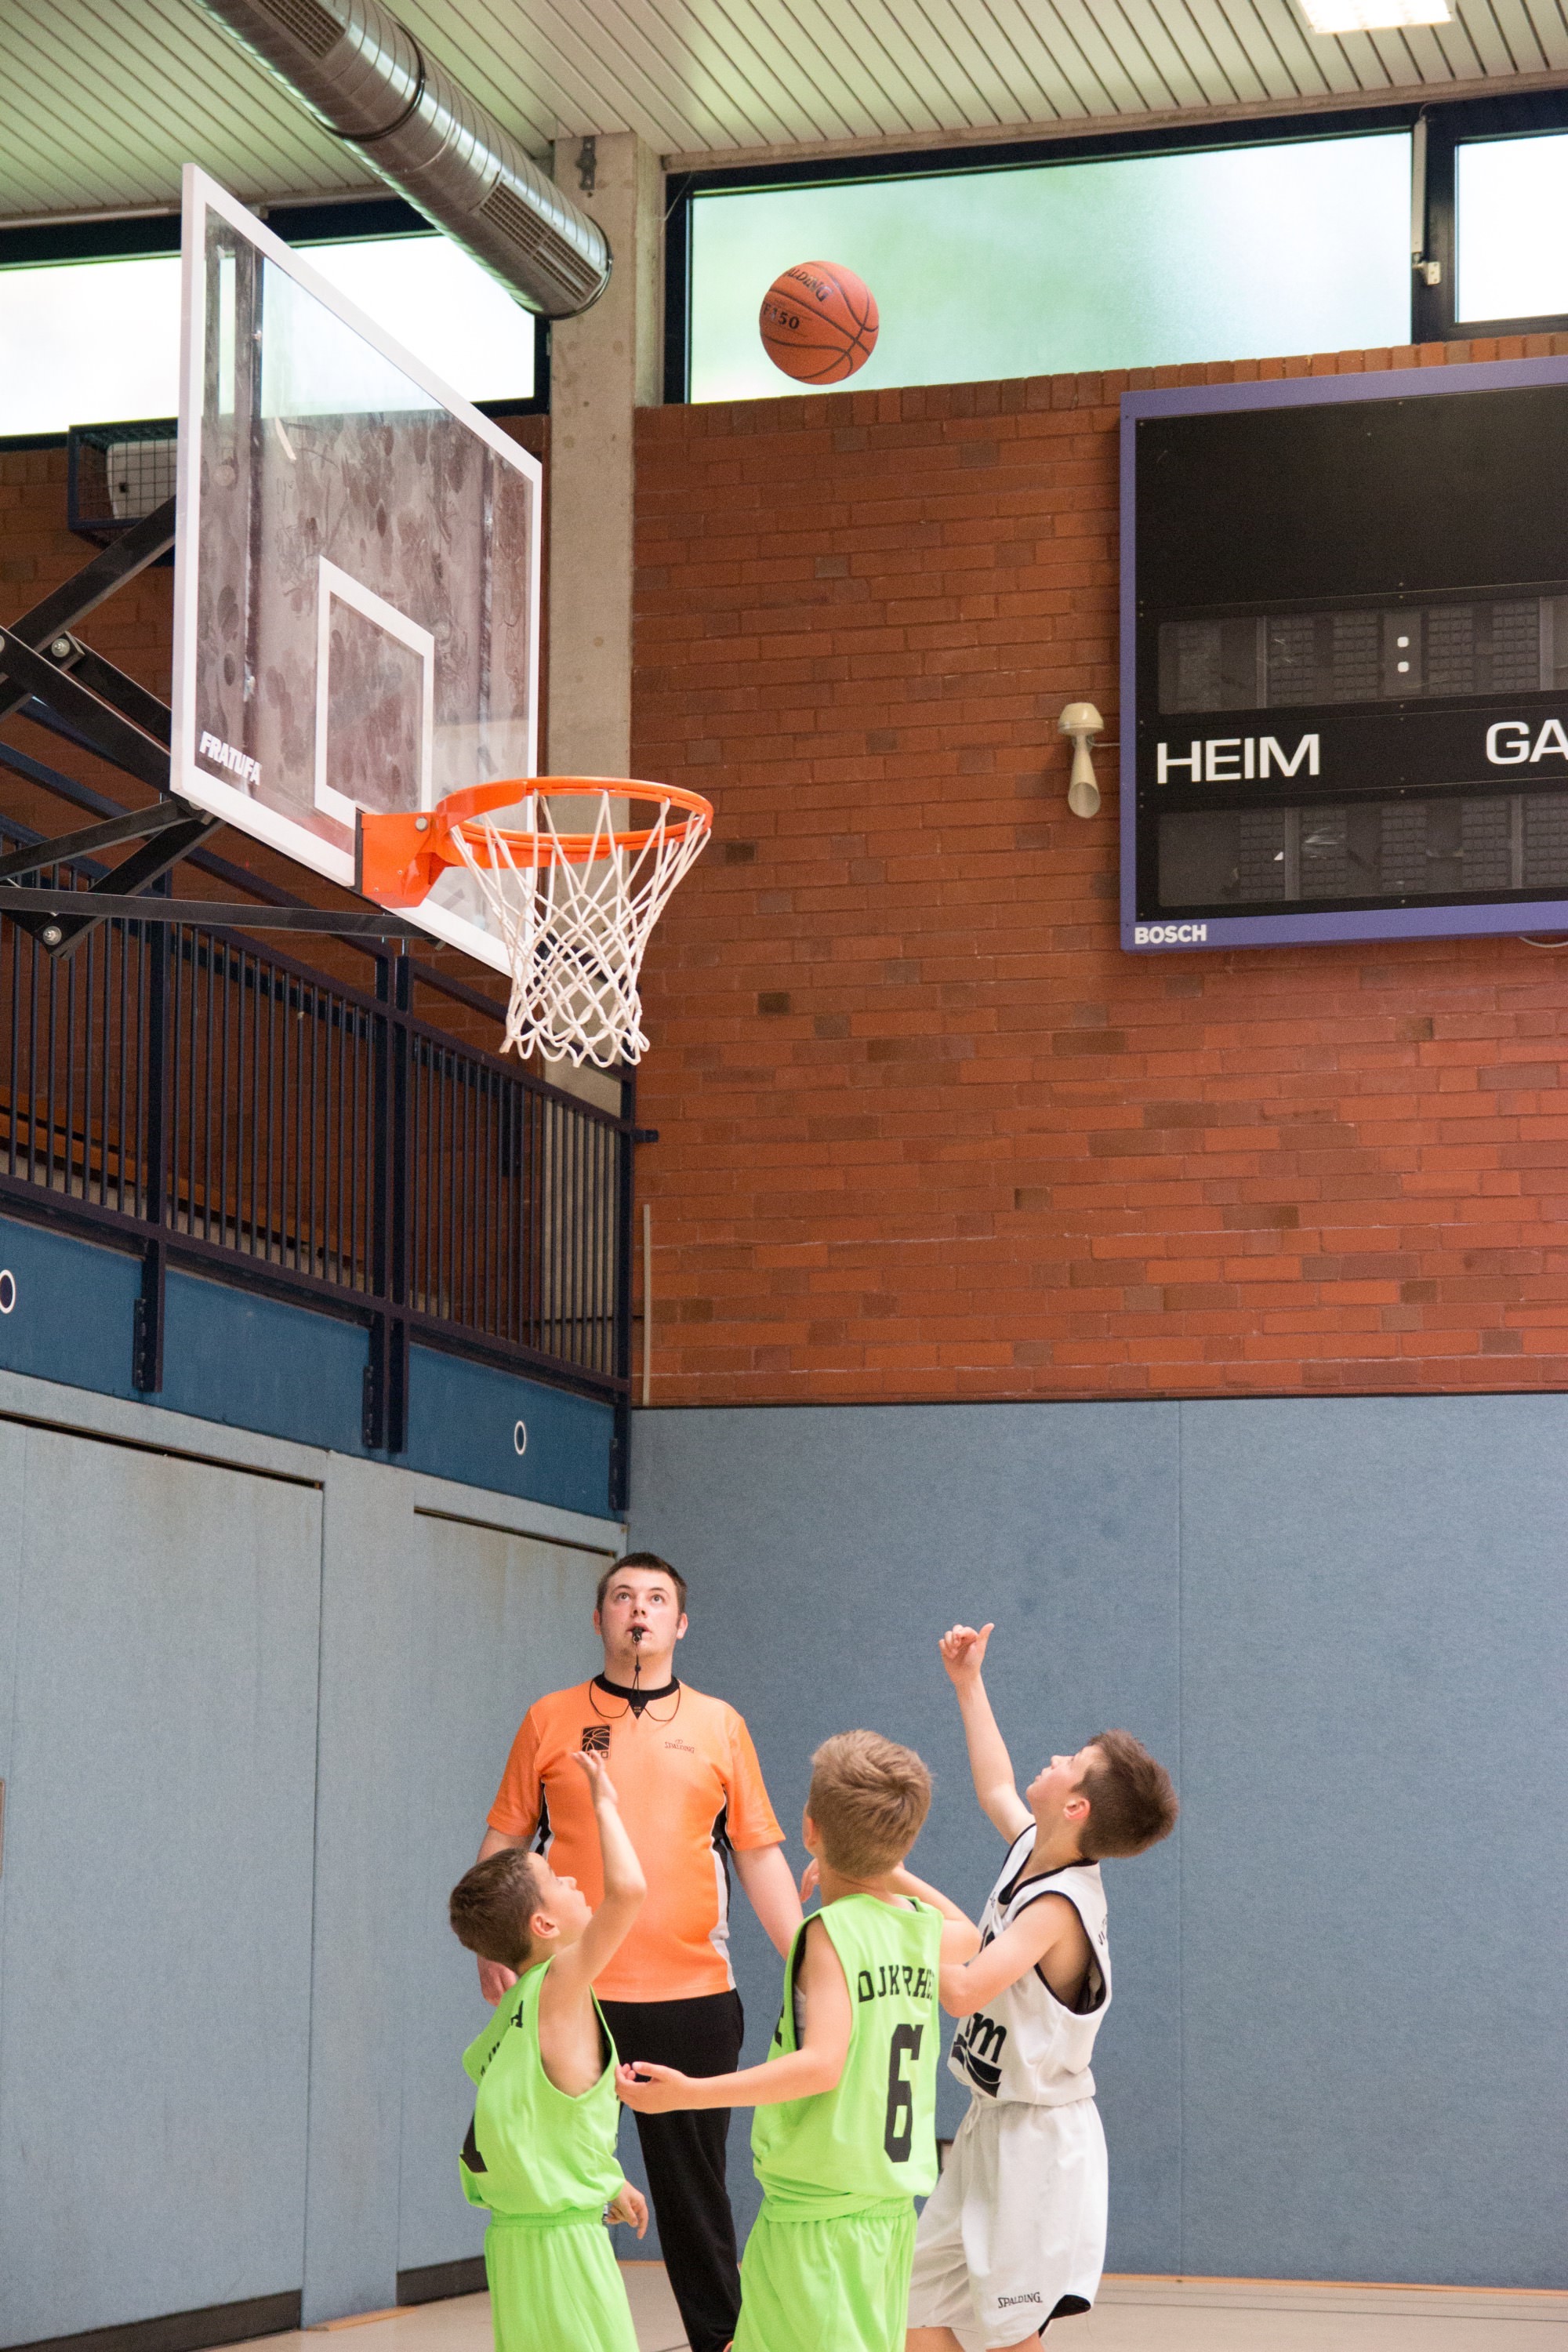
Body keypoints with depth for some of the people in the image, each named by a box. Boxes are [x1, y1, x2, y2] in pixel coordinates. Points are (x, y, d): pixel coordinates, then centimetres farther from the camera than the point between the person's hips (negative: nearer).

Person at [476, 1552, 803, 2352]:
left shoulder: (718, 1725, 9)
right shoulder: (551, 1720, 6)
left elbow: (760, 1855, 9)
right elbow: (503, 1841, 9)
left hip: (693, 1993, 0)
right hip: (574, 1993, 0)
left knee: (694, 2187, 6)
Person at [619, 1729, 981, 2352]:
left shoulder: (830, 1931, -13)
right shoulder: (921, 1928, 7)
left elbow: (822, 2064, -25)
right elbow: (968, 1934, 33)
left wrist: (691, 2092, -28)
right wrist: (896, 1875, 33)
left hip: (817, 2212, -8)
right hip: (891, 2208, 8)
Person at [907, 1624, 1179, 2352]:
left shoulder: (1057, 1905, -23)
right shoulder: (1034, 1851, 2)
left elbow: (963, 1991, -34)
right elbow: (997, 1790, 25)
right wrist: (967, 1684, 30)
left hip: (1035, 2139, -9)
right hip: (991, 2127, 9)